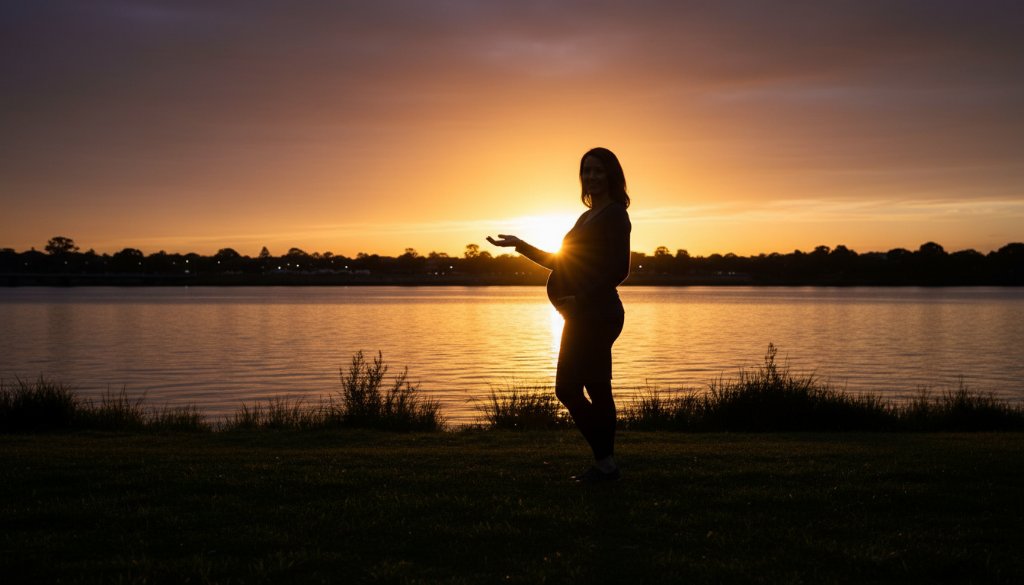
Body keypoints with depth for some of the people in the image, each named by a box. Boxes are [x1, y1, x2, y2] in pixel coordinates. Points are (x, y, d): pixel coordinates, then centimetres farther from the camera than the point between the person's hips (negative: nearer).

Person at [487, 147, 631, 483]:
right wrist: (521, 246, 27)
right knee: (568, 389, 9)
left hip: (596, 315, -10)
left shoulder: (614, 215, -8)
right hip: (583, 317, 10)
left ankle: (605, 464, -1)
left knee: (568, 389, -9)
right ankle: (604, 463, 15)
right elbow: (563, 263, 28)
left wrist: (580, 298, -20)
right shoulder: (589, 216, 20)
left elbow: (619, 270, -17)